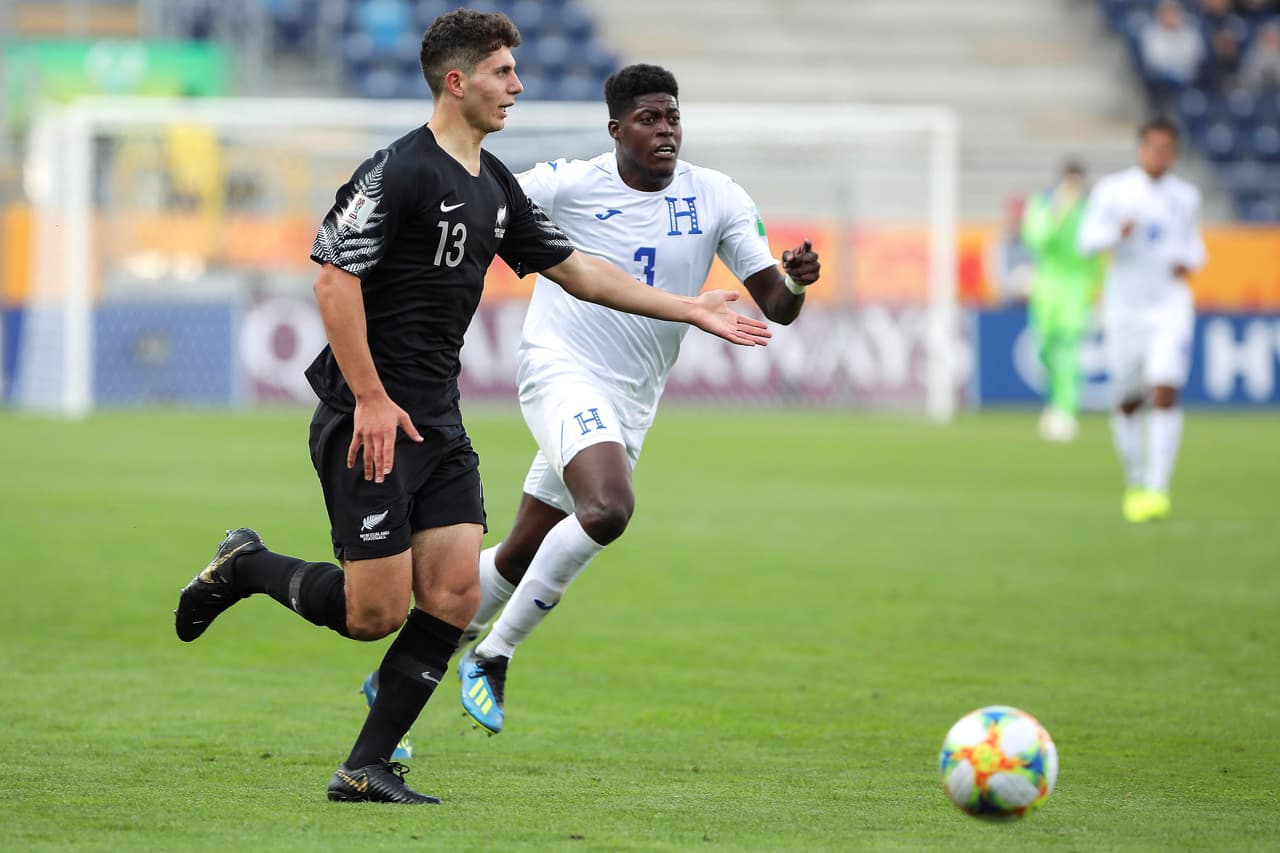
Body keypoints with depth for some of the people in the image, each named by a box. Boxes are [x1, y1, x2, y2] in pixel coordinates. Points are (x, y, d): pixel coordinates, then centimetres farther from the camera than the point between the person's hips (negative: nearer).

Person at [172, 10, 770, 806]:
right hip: (370, 420, -8)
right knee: (374, 612, -8)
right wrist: (371, 398, -20)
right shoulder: (399, 173, -14)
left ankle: (367, 769, 5)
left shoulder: (495, 185, 13)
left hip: (440, 424, 8)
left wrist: (690, 310, 17)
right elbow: (336, 281, -18)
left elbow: (574, 268, 20)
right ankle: (247, 567, 18)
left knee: (454, 597, -2)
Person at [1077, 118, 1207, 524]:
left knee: (1165, 393, -18)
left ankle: (1158, 489, -19)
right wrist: (1117, 232, -26)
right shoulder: (1112, 190, 1)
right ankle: (1135, 482, 28)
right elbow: (1087, 239, -6)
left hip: (1171, 307, 0)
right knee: (1128, 403, 6)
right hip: (1124, 307, 0)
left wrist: (1190, 261, -1)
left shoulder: (1185, 196, 8)